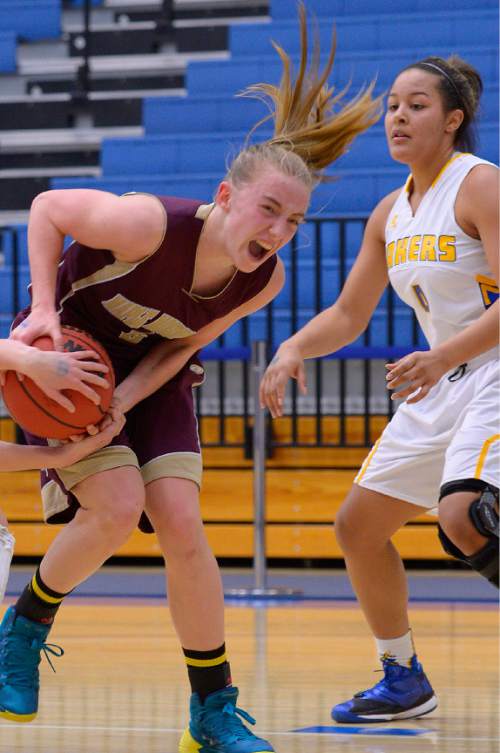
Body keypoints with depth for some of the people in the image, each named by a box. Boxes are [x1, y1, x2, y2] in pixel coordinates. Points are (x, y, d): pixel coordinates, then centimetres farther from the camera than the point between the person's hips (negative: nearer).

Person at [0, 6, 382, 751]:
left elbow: (181, 346, -5)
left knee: (181, 527, -8)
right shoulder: (152, 225, -35)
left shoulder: (264, 281, -18)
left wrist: (124, 401, -21)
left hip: (150, 376, 4)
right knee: (117, 506, -22)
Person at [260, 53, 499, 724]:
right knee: (358, 526, 10)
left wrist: (440, 357, -33)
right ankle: (404, 679, 25)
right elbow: (348, 316, 15)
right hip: (442, 390, 9)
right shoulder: (391, 213, 11)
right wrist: (292, 350, -4)